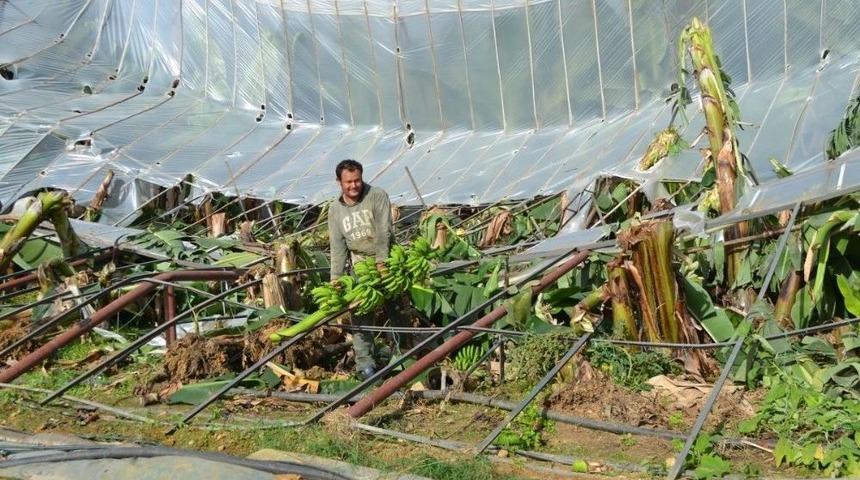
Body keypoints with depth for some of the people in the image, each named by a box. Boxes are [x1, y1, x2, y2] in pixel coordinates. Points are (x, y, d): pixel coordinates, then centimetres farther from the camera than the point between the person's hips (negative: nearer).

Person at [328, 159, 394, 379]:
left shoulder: (377, 196, -12)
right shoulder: (335, 210, 0)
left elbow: (384, 232, -19)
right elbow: (338, 246, -2)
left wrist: (381, 262, -27)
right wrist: (336, 278, -10)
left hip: (385, 258, -2)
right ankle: (364, 361, 2)